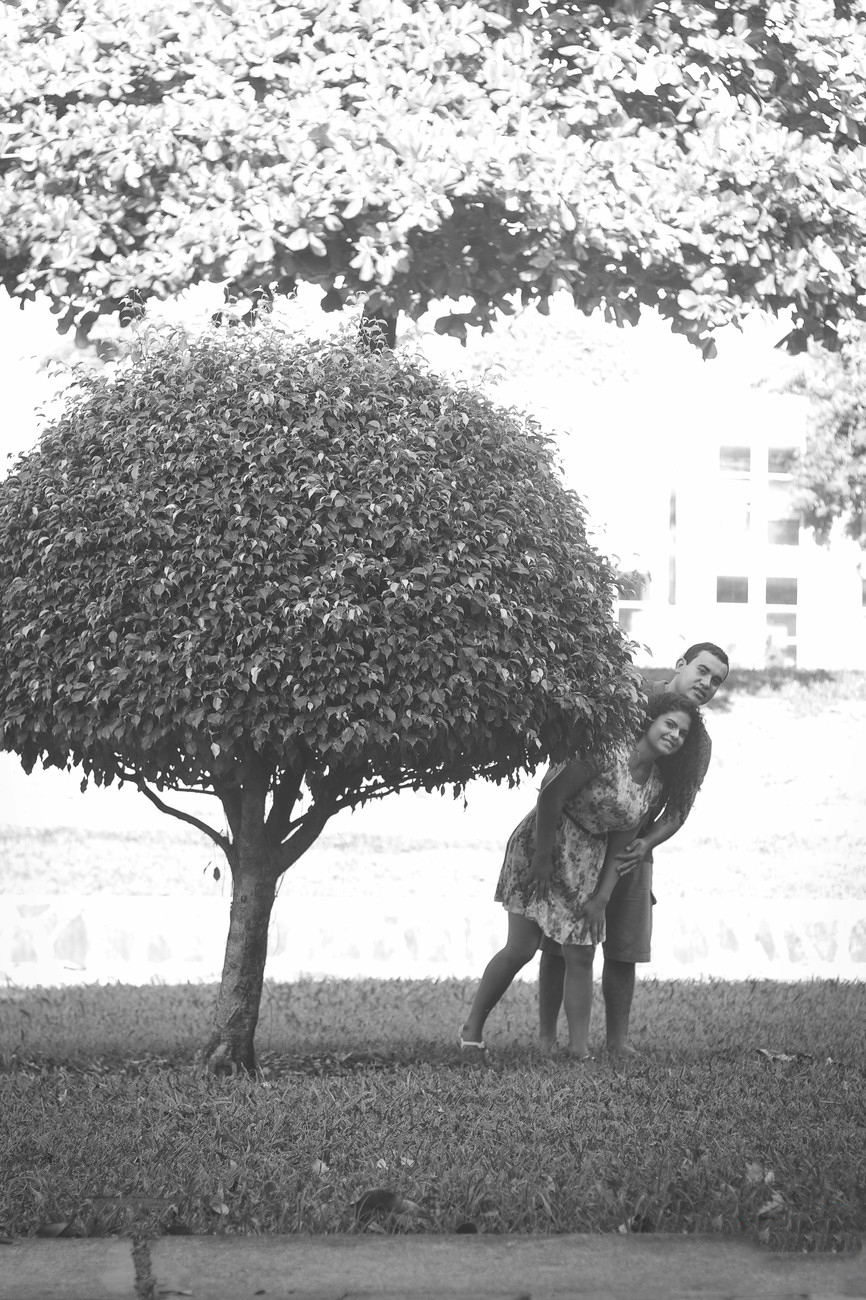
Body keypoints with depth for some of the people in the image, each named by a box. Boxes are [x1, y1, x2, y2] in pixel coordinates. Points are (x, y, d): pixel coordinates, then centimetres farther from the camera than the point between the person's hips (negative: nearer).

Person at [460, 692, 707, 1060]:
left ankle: (579, 1049, 3)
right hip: (543, 845, -6)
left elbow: (620, 844, 6)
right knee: (521, 948, -8)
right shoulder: (608, 754, -20)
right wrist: (542, 859, -18)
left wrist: (601, 898, 1)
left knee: (581, 957, 1)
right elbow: (550, 797, -20)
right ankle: (472, 1027, 8)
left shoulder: (656, 785, 3)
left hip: (588, 863, 7)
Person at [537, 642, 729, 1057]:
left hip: (631, 846, 3)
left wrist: (646, 843, -22)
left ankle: (617, 1040, 11)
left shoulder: (699, 743, 3)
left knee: (625, 947, 1)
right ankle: (546, 1038, 2)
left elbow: (678, 811, -2)